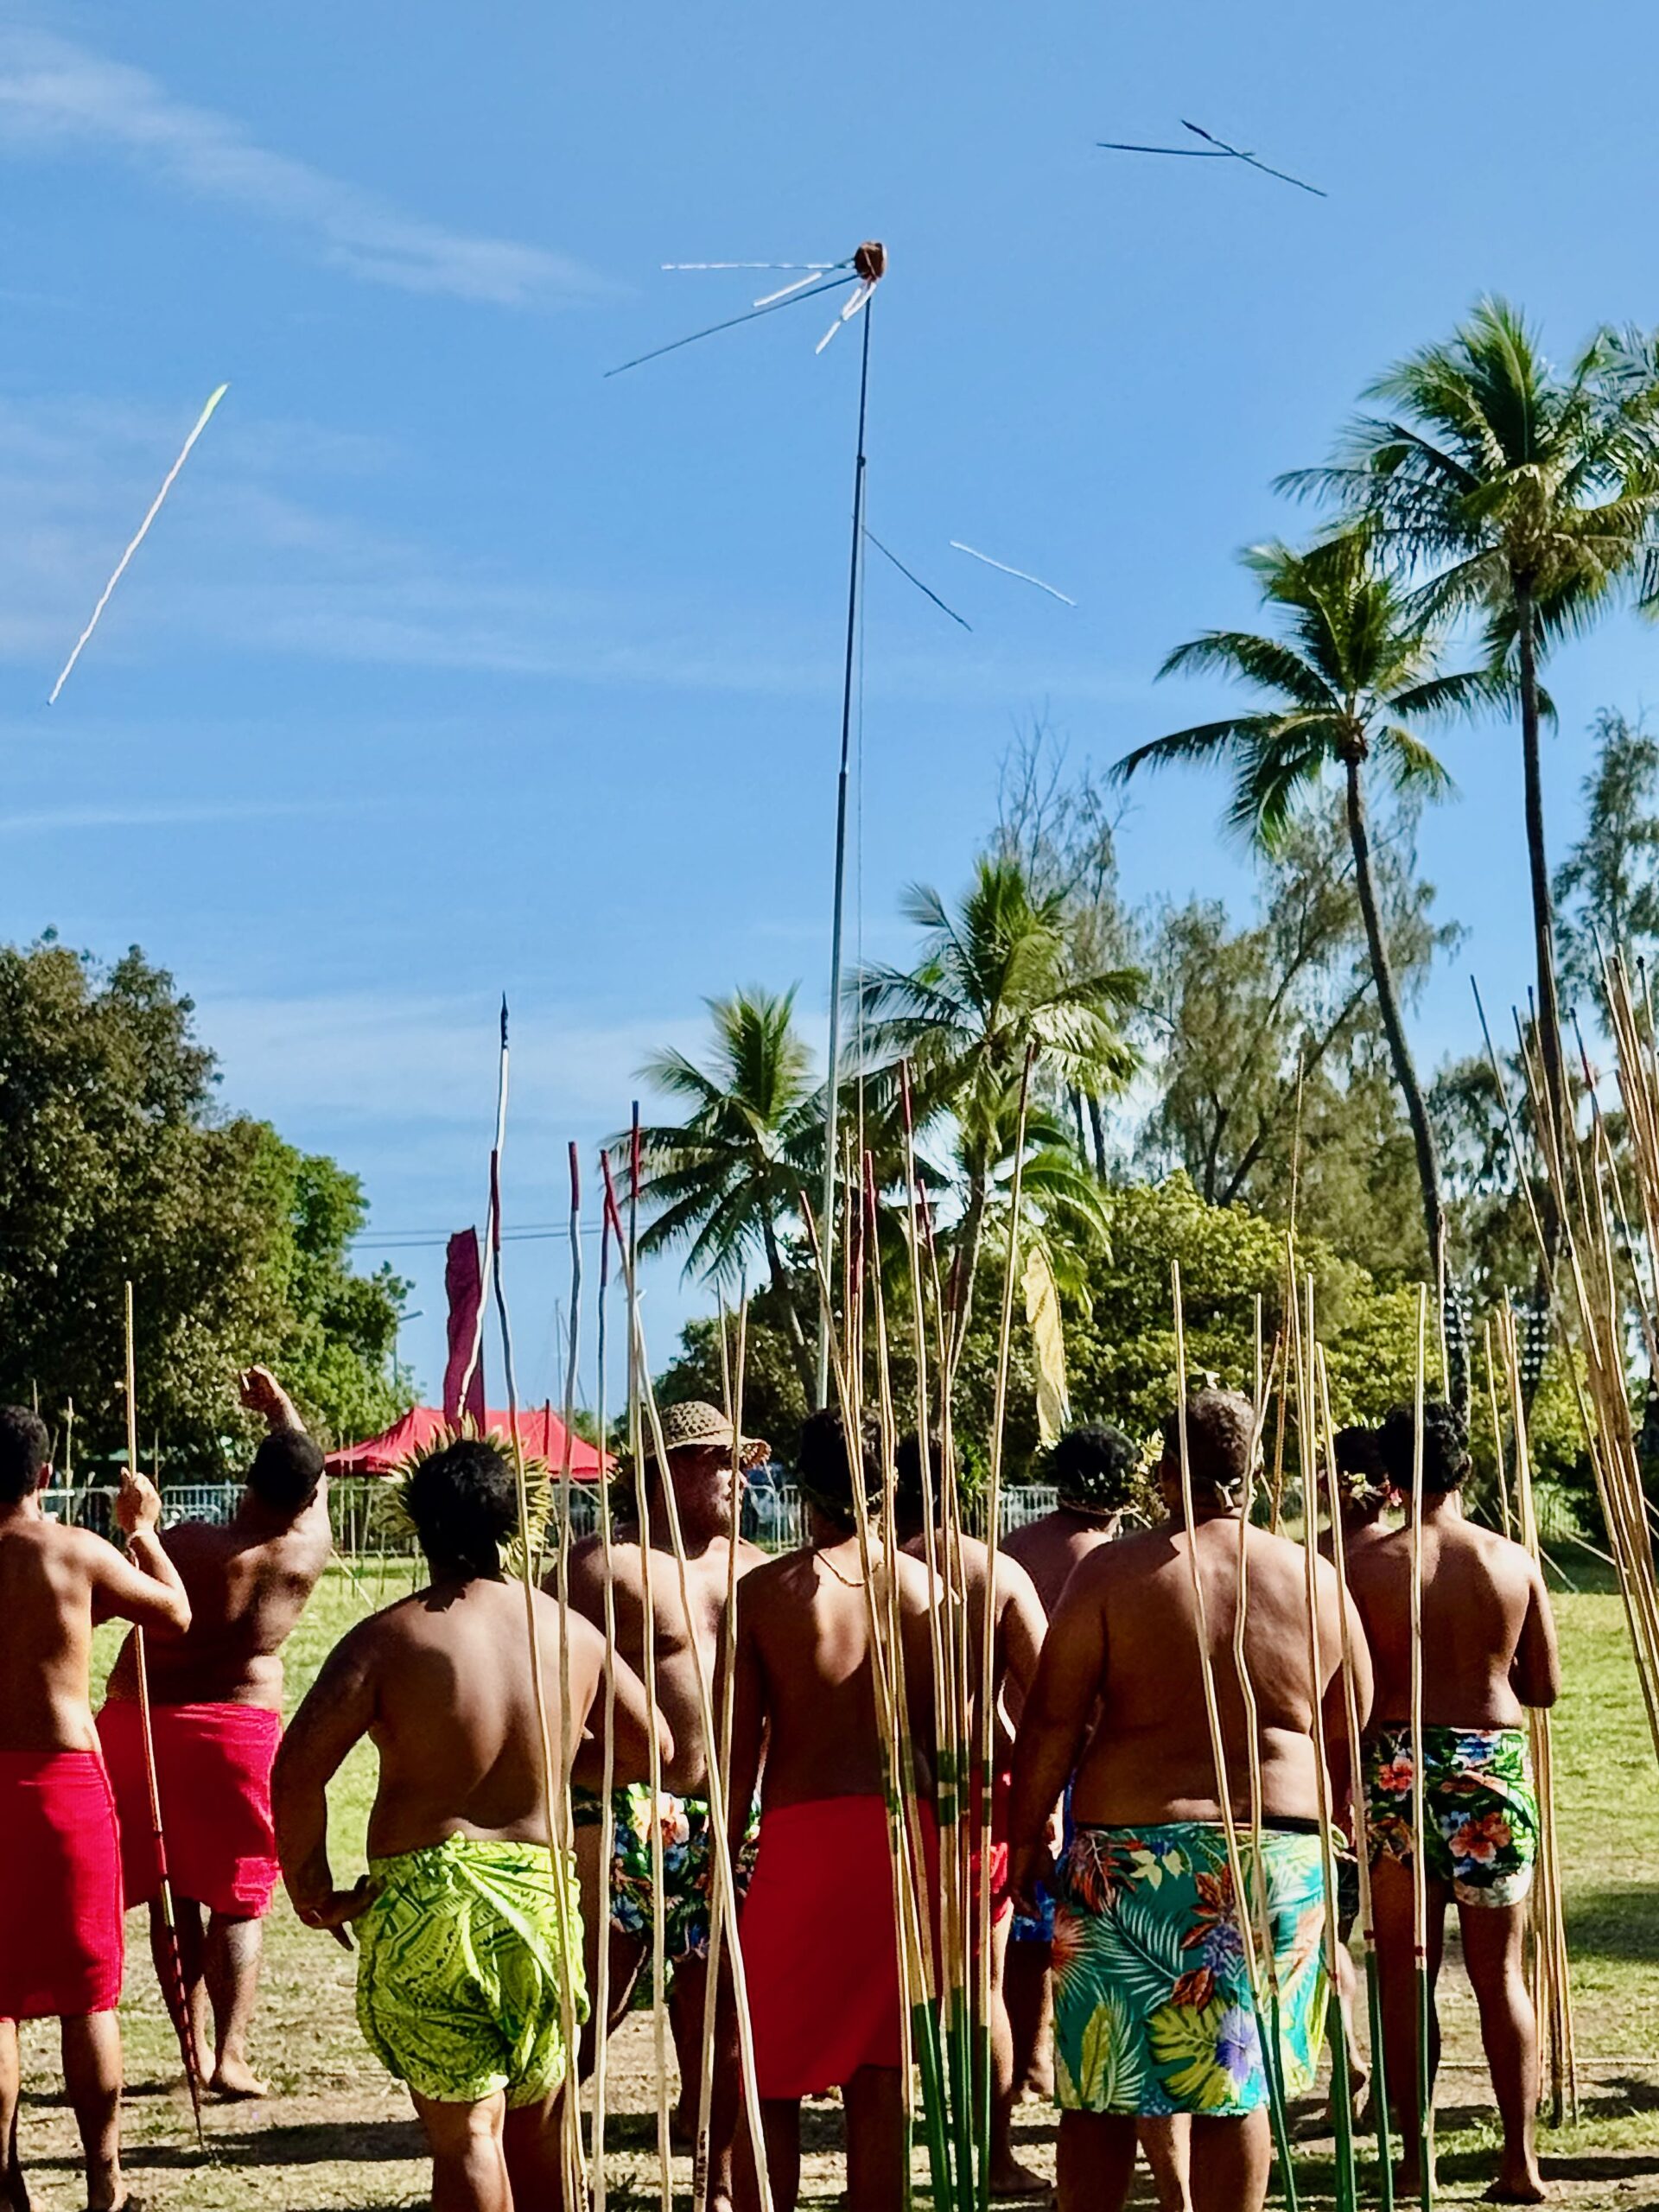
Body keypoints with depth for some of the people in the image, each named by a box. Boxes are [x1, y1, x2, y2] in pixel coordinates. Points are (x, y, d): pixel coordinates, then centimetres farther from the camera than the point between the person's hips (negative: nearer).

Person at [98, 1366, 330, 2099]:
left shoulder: (182, 1543, -6)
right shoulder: (304, 1555, -1)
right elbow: (316, 1488, 19)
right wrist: (281, 1408, 34)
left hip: (137, 1722, 1)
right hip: (237, 1729, -1)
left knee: (171, 1894, 14)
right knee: (237, 1904, 8)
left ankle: (197, 2043, 19)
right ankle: (229, 2056, 1)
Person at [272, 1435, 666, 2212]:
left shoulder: (391, 1637, -7)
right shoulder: (573, 1634, 5)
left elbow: (296, 1771, -13)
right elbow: (651, 1746, 16)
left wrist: (310, 1887, 0)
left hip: (425, 1901, -4)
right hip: (543, 1895, 4)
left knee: (465, 2132, -2)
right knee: (539, 2129, 18)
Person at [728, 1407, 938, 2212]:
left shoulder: (762, 1591, -3)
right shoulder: (922, 1585, 4)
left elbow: (740, 1746, -4)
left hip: (803, 1834, -3)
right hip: (903, 1826, 3)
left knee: (768, 2077, 9)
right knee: (879, 2075, 11)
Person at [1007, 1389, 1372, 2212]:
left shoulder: (1114, 1571, -5)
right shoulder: (1316, 1581, 4)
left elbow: (1050, 1723, -5)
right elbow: (1346, 1740, 11)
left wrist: (1025, 1835, 5)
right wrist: (1319, 1829, 26)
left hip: (1129, 1854, -2)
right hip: (1277, 1859, 2)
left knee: (1105, 2085, 8)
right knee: (1237, 2085, 9)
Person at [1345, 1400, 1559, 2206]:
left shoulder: (1367, 1565, -6)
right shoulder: (1514, 1562, 0)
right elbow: (1545, 1686, 5)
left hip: (1396, 1769, -2)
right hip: (1493, 1765, 2)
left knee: (1404, 1971, 6)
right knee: (1500, 1970, 9)